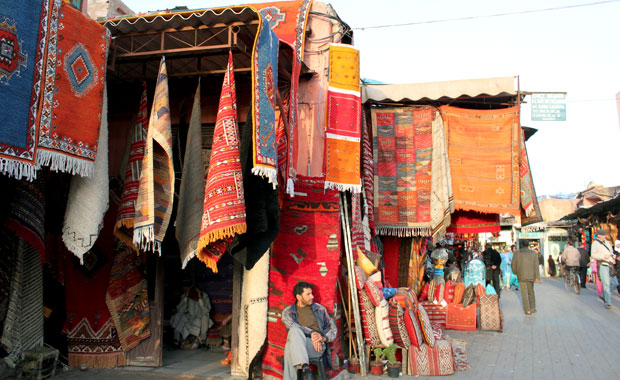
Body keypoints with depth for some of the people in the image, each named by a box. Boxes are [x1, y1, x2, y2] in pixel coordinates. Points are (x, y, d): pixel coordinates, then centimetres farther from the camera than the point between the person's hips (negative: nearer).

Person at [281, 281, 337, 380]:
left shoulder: (320, 309, 18)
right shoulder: (287, 312, 14)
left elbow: (333, 329, 19)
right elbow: (292, 326, -5)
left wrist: (323, 338, -2)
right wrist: (312, 333, -18)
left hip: (318, 347, -1)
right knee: (294, 330, -34)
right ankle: (305, 367, -42)